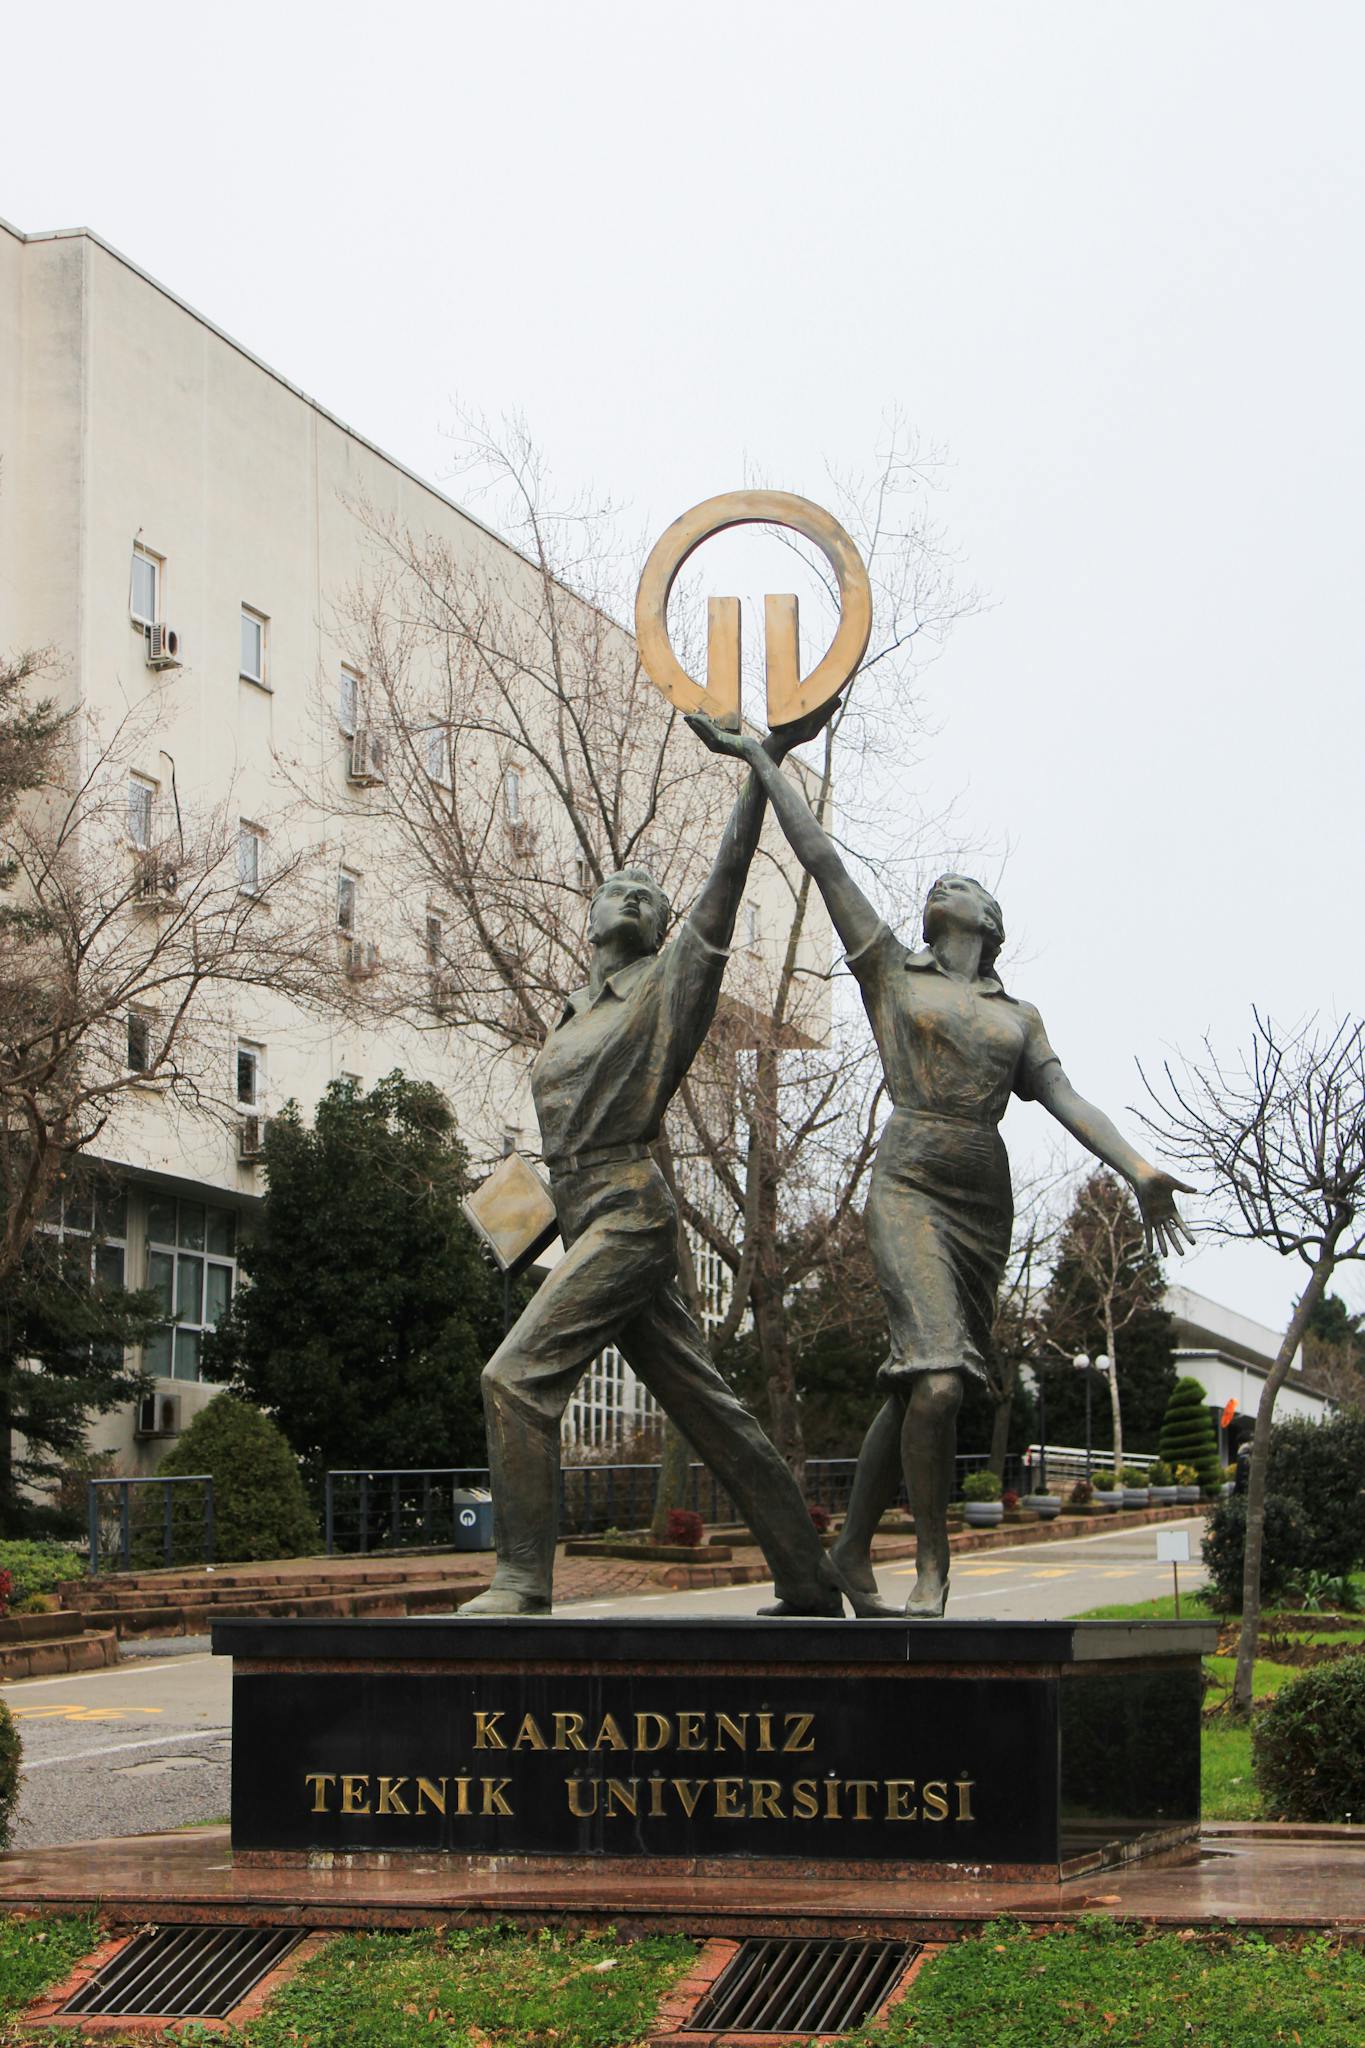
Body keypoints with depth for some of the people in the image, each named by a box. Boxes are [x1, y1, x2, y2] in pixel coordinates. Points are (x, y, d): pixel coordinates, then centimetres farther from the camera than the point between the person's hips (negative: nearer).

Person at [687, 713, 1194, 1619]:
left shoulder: (1020, 1019, 19)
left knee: (912, 1389, 6)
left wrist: (1137, 1169, -12)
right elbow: (822, 858, 11)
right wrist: (760, 761, 11)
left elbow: (1067, 1100, 5)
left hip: (986, 1203, 4)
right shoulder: (891, 969, 12)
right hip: (910, 1186, -4)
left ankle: (853, 1551, 21)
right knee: (936, 1382, -20)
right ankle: (933, 1556, -6)